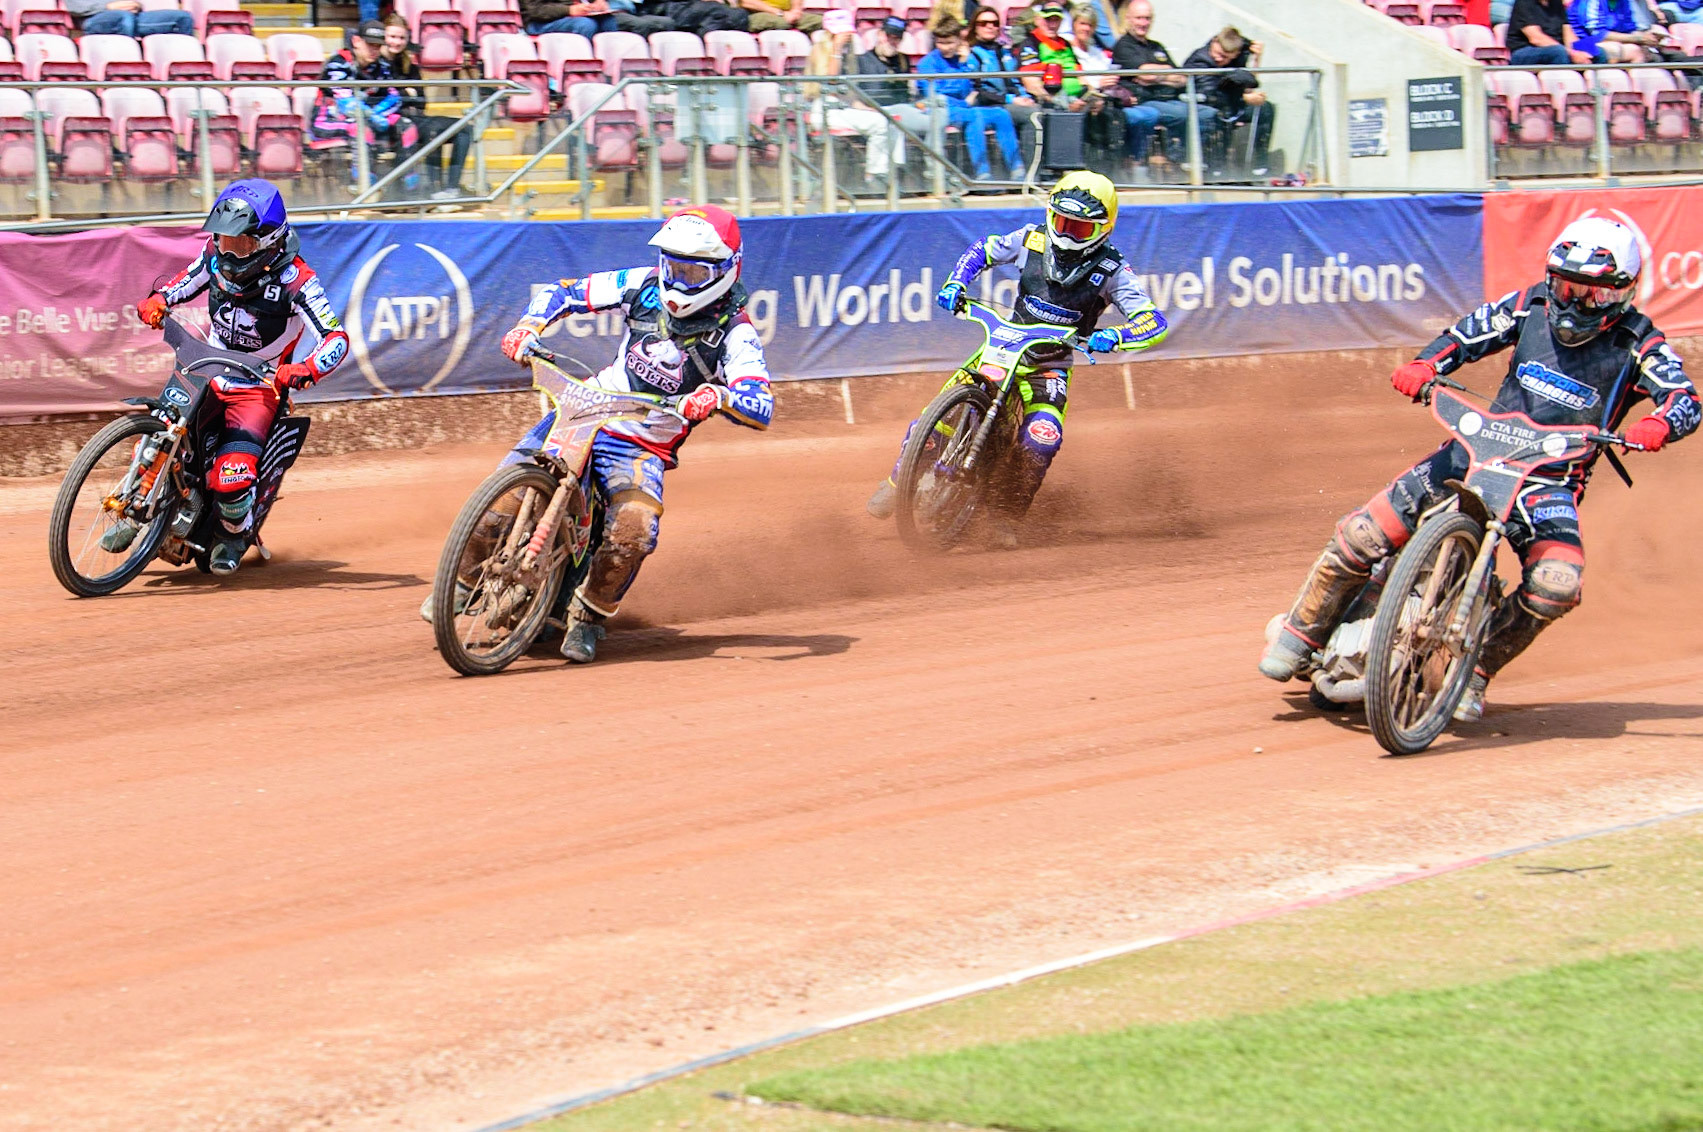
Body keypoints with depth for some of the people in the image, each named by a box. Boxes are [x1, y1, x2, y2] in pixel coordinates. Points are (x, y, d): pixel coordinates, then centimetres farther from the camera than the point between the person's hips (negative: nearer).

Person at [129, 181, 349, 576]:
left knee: (231, 477, -21)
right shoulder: (216, 254, -4)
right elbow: (186, 281, 18)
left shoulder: (293, 279, -21)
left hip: (259, 387, -5)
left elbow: (336, 338, -26)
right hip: (206, 371, 5)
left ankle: (236, 533, 13)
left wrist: (306, 370, -45)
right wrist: (158, 300, -3)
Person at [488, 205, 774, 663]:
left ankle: (589, 616, -5)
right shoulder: (644, 287, 0)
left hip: (643, 449, -3)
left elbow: (762, 409, -23)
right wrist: (527, 327, -12)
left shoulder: (734, 333, -10)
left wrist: (718, 397, -45)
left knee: (634, 528, -31)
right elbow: (564, 293, 8)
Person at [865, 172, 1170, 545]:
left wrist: (1113, 337, -38)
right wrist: (956, 283, -6)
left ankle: (1006, 515, -7)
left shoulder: (1112, 270, -12)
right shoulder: (1032, 240, -4)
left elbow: (1155, 323, -18)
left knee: (1042, 439, -28)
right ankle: (899, 482, 11)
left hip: (1051, 364, -2)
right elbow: (983, 250, 13)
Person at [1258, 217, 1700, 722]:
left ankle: (1475, 670, -8)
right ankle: (1302, 633, 10)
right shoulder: (1532, 305, 4)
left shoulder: (1638, 344, -7)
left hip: (1551, 478, -2)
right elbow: (1469, 333, 12)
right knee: (1364, 533, -12)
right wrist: (1423, 367, -9)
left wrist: (1656, 426, -42)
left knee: (1556, 584, -30)